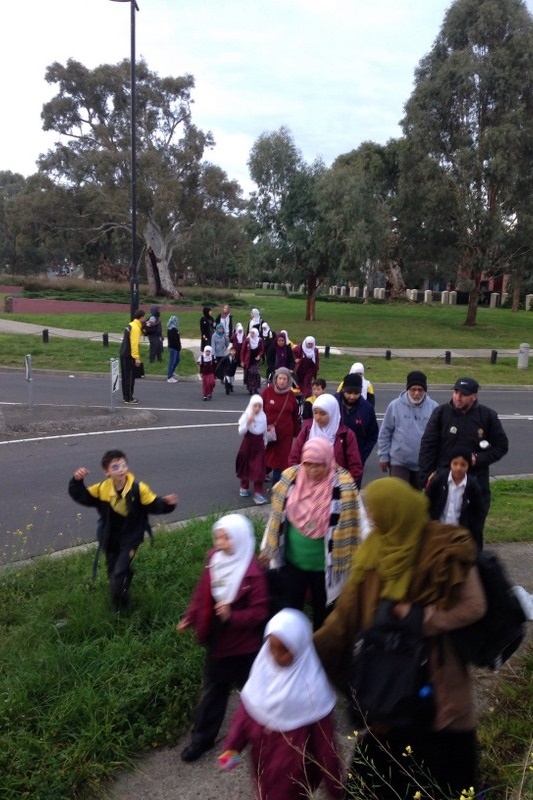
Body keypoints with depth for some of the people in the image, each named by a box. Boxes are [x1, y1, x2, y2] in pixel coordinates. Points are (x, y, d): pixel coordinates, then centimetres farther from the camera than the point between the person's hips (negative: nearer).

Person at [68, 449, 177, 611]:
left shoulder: (138, 489, -22)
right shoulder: (102, 489, -14)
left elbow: (155, 505, -16)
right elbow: (81, 496, -5)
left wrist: (167, 503, -37)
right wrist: (77, 481, -24)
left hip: (130, 538, -4)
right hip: (110, 539, 4)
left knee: (118, 575, -9)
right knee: (113, 572, 22)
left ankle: (121, 610, 14)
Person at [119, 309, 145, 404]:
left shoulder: (131, 325, 12)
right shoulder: (135, 327, -17)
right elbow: (134, 344, -23)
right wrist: (137, 358, -23)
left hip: (124, 354, 10)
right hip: (129, 356, -10)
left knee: (125, 377, 15)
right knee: (130, 377, -3)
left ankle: (126, 396, 23)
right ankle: (128, 398, 2)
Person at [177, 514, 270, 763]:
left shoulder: (253, 573, -25)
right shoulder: (214, 561, -7)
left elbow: (260, 612, -23)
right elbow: (202, 593, 5)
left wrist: (233, 616, -35)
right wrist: (189, 618, 1)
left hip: (243, 645, -5)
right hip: (216, 640, 5)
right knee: (213, 691, 19)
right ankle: (202, 738, 33)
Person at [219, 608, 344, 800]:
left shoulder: (311, 687, -24)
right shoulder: (263, 667, -11)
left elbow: (324, 739, -16)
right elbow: (246, 709, -1)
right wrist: (232, 745, -11)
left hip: (292, 769, -5)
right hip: (263, 762, 5)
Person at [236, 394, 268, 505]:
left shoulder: (263, 416, -3)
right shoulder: (246, 416, -13)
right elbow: (240, 432, -18)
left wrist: (265, 443, 17)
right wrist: (248, 423, -32)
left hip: (259, 445, 2)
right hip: (248, 444, -1)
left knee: (259, 470, -4)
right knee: (246, 466, 14)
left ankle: (258, 493, -3)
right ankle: (244, 487, 35)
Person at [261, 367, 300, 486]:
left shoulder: (291, 395, 0)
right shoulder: (268, 391, -7)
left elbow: (295, 416, 6)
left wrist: (297, 432, 8)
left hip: (285, 433, 2)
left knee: (281, 458, 6)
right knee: (266, 456, 9)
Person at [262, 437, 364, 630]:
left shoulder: (343, 486, -17)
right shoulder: (290, 478, -9)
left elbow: (354, 524, -10)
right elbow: (277, 516, 2)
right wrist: (268, 548, 8)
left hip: (325, 565, -2)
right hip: (292, 561, 2)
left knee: (323, 612, 18)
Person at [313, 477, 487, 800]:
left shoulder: (445, 548, -16)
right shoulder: (375, 550, -4)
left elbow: (474, 606, -13)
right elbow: (350, 608, -1)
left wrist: (422, 618, -19)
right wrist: (314, 645, -4)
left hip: (433, 670, -3)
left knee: (439, 748, 11)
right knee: (381, 746, 11)